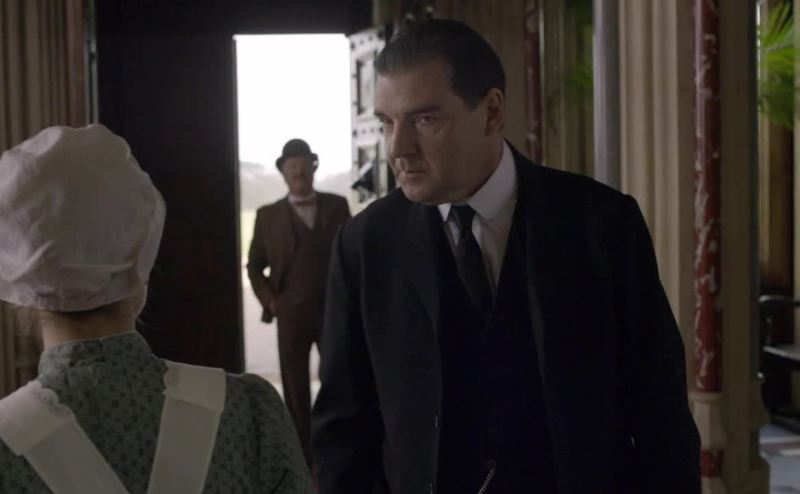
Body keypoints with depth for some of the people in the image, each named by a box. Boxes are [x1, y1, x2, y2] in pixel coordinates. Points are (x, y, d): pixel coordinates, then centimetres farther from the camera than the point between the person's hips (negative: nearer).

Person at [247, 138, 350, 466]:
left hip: (335, 309, 0)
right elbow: (254, 265, 11)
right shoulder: (269, 215, 5)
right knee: (296, 389, 4)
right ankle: (303, 456, 11)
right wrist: (270, 301, -1)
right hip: (291, 312, 0)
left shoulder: (336, 206, 6)